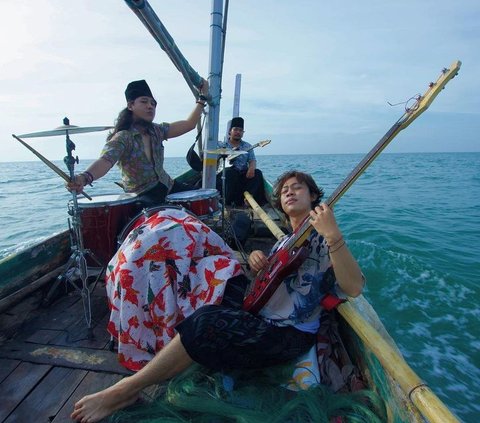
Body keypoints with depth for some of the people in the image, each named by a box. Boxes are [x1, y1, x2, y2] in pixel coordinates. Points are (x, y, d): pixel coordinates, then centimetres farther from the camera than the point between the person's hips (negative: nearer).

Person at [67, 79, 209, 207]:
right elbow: (104, 161, -34)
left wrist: (203, 97, -3)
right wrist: (85, 177, -55)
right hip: (141, 195, -6)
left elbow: (188, 124, 2)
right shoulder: (122, 138, -17)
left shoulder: (157, 131, 3)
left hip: (166, 186, 7)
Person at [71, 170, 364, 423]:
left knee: (206, 323, -26)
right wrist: (257, 261, -2)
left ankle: (126, 390, -11)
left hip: (290, 334, -8)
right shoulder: (285, 240, 17)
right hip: (263, 317, 9)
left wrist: (334, 236, -36)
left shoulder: (321, 237, -8)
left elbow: (353, 288, -22)